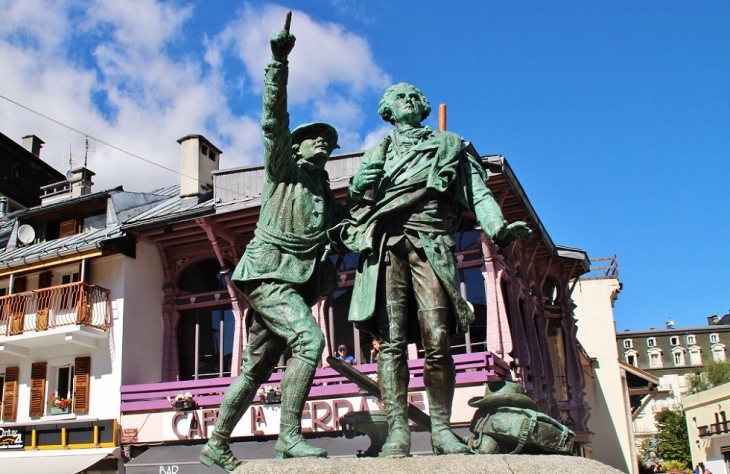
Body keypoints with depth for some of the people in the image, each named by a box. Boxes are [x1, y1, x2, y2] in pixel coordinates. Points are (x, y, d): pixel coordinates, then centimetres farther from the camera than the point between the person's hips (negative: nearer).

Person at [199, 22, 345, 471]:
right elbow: (274, 121, -6)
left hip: (295, 283, 7)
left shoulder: (327, 196, 24)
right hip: (269, 272, -7)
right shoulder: (285, 169, 7)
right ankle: (290, 436, -23)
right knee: (310, 338, -25)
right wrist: (279, 62, -15)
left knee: (257, 369, 9)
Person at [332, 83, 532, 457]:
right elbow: (356, 201, 25)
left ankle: (441, 429, -3)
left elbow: (478, 191, 12)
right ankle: (397, 429, -9)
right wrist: (359, 186, 0)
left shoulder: (449, 145, 24)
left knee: (437, 342, -10)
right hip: (386, 246, 1)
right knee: (391, 342, -8)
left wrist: (498, 227, -6)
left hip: (431, 246, -1)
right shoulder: (377, 152, 28)